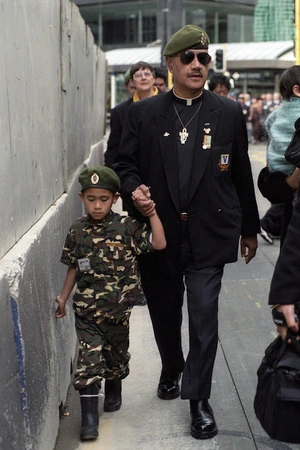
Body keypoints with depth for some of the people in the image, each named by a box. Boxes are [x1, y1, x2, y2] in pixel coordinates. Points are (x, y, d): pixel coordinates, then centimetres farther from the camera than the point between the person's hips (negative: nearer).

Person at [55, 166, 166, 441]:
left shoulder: (127, 227, -9)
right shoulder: (77, 231, -2)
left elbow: (159, 243, -17)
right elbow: (74, 267, 9)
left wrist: (151, 212, -22)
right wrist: (63, 298, 14)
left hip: (118, 309, 0)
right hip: (87, 309, 0)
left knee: (116, 354, 18)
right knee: (89, 359, -6)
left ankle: (114, 392, 46)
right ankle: (89, 417, -1)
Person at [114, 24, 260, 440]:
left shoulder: (229, 114, 2)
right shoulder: (143, 114, 3)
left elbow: (241, 174, 7)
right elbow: (125, 164, 6)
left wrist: (249, 229, 12)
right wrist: (134, 189, -16)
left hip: (208, 234, -1)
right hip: (159, 232, 2)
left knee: (204, 316, -5)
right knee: (164, 313, 16)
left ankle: (199, 398, 11)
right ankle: (171, 370, 43)